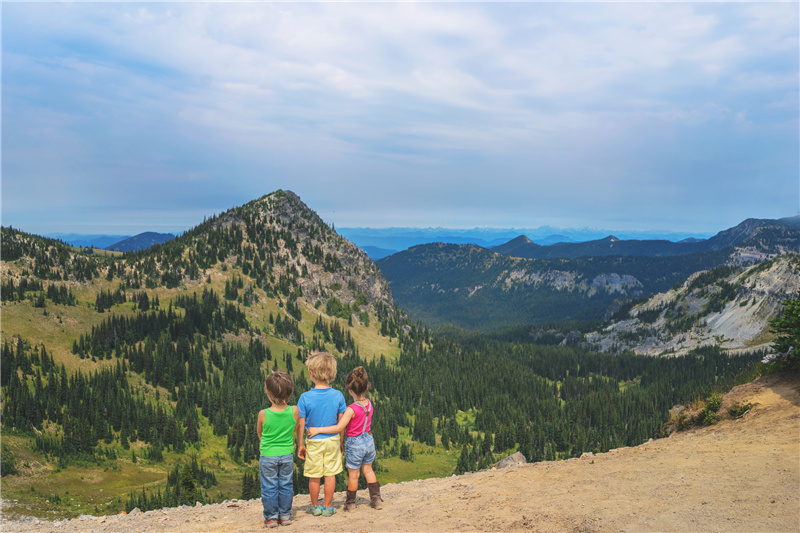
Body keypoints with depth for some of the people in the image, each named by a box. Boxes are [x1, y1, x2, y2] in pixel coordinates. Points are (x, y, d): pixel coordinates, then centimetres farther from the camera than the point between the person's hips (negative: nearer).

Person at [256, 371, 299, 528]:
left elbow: (259, 432, 1)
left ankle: (271, 517, 21)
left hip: (268, 456, -2)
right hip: (287, 455, 2)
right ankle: (285, 515, 26)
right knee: (285, 486, 17)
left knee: (269, 488, 12)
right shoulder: (294, 411, -16)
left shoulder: (263, 414, -20)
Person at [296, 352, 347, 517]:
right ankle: (328, 507, 20)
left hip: (314, 441, -1)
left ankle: (315, 507, 26)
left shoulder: (305, 397, -17)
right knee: (330, 474, 11)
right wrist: (341, 441, 12)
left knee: (314, 477, 12)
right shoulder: (338, 395, -10)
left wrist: (300, 444, 1)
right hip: (333, 440, 2)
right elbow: (341, 421, -1)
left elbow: (301, 424, -11)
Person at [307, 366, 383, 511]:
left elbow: (339, 427, -28)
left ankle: (350, 503, 26)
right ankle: (376, 498, 26)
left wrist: (317, 430, -27)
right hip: (369, 440, 5)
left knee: (353, 475, 11)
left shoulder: (351, 409, -24)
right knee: (368, 470, 23)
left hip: (354, 444, -5)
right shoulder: (369, 404, -6)